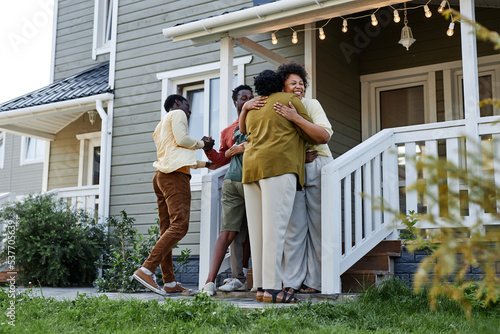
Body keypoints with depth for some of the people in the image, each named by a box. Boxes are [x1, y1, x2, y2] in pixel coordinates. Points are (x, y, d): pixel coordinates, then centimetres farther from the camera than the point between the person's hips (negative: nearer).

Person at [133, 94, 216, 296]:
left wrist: (206, 164, 41)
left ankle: (169, 282, 1)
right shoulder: (177, 114, 8)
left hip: (162, 176, 10)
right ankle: (146, 270, -29)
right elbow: (182, 139, -9)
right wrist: (202, 144, 9)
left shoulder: (161, 127, 33)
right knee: (179, 225, -19)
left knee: (167, 230, 3)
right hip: (175, 175, -10)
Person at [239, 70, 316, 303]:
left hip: (252, 167, 7)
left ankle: (261, 287, 0)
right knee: (275, 228, -13)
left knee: (257, 230, 2)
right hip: (278, 164, -6)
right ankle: (272, 288, -18)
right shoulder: (290, 100, 8)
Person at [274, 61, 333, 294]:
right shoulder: (276, 111, 9)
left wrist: (296, 118, -25)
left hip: (318, 168, -2)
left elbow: (324, 135, -16)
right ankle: (292, 282, 1)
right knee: (294, 226, -3)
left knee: (317, 225, -1)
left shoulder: (311, 105, -2)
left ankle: (315, 282, 4)